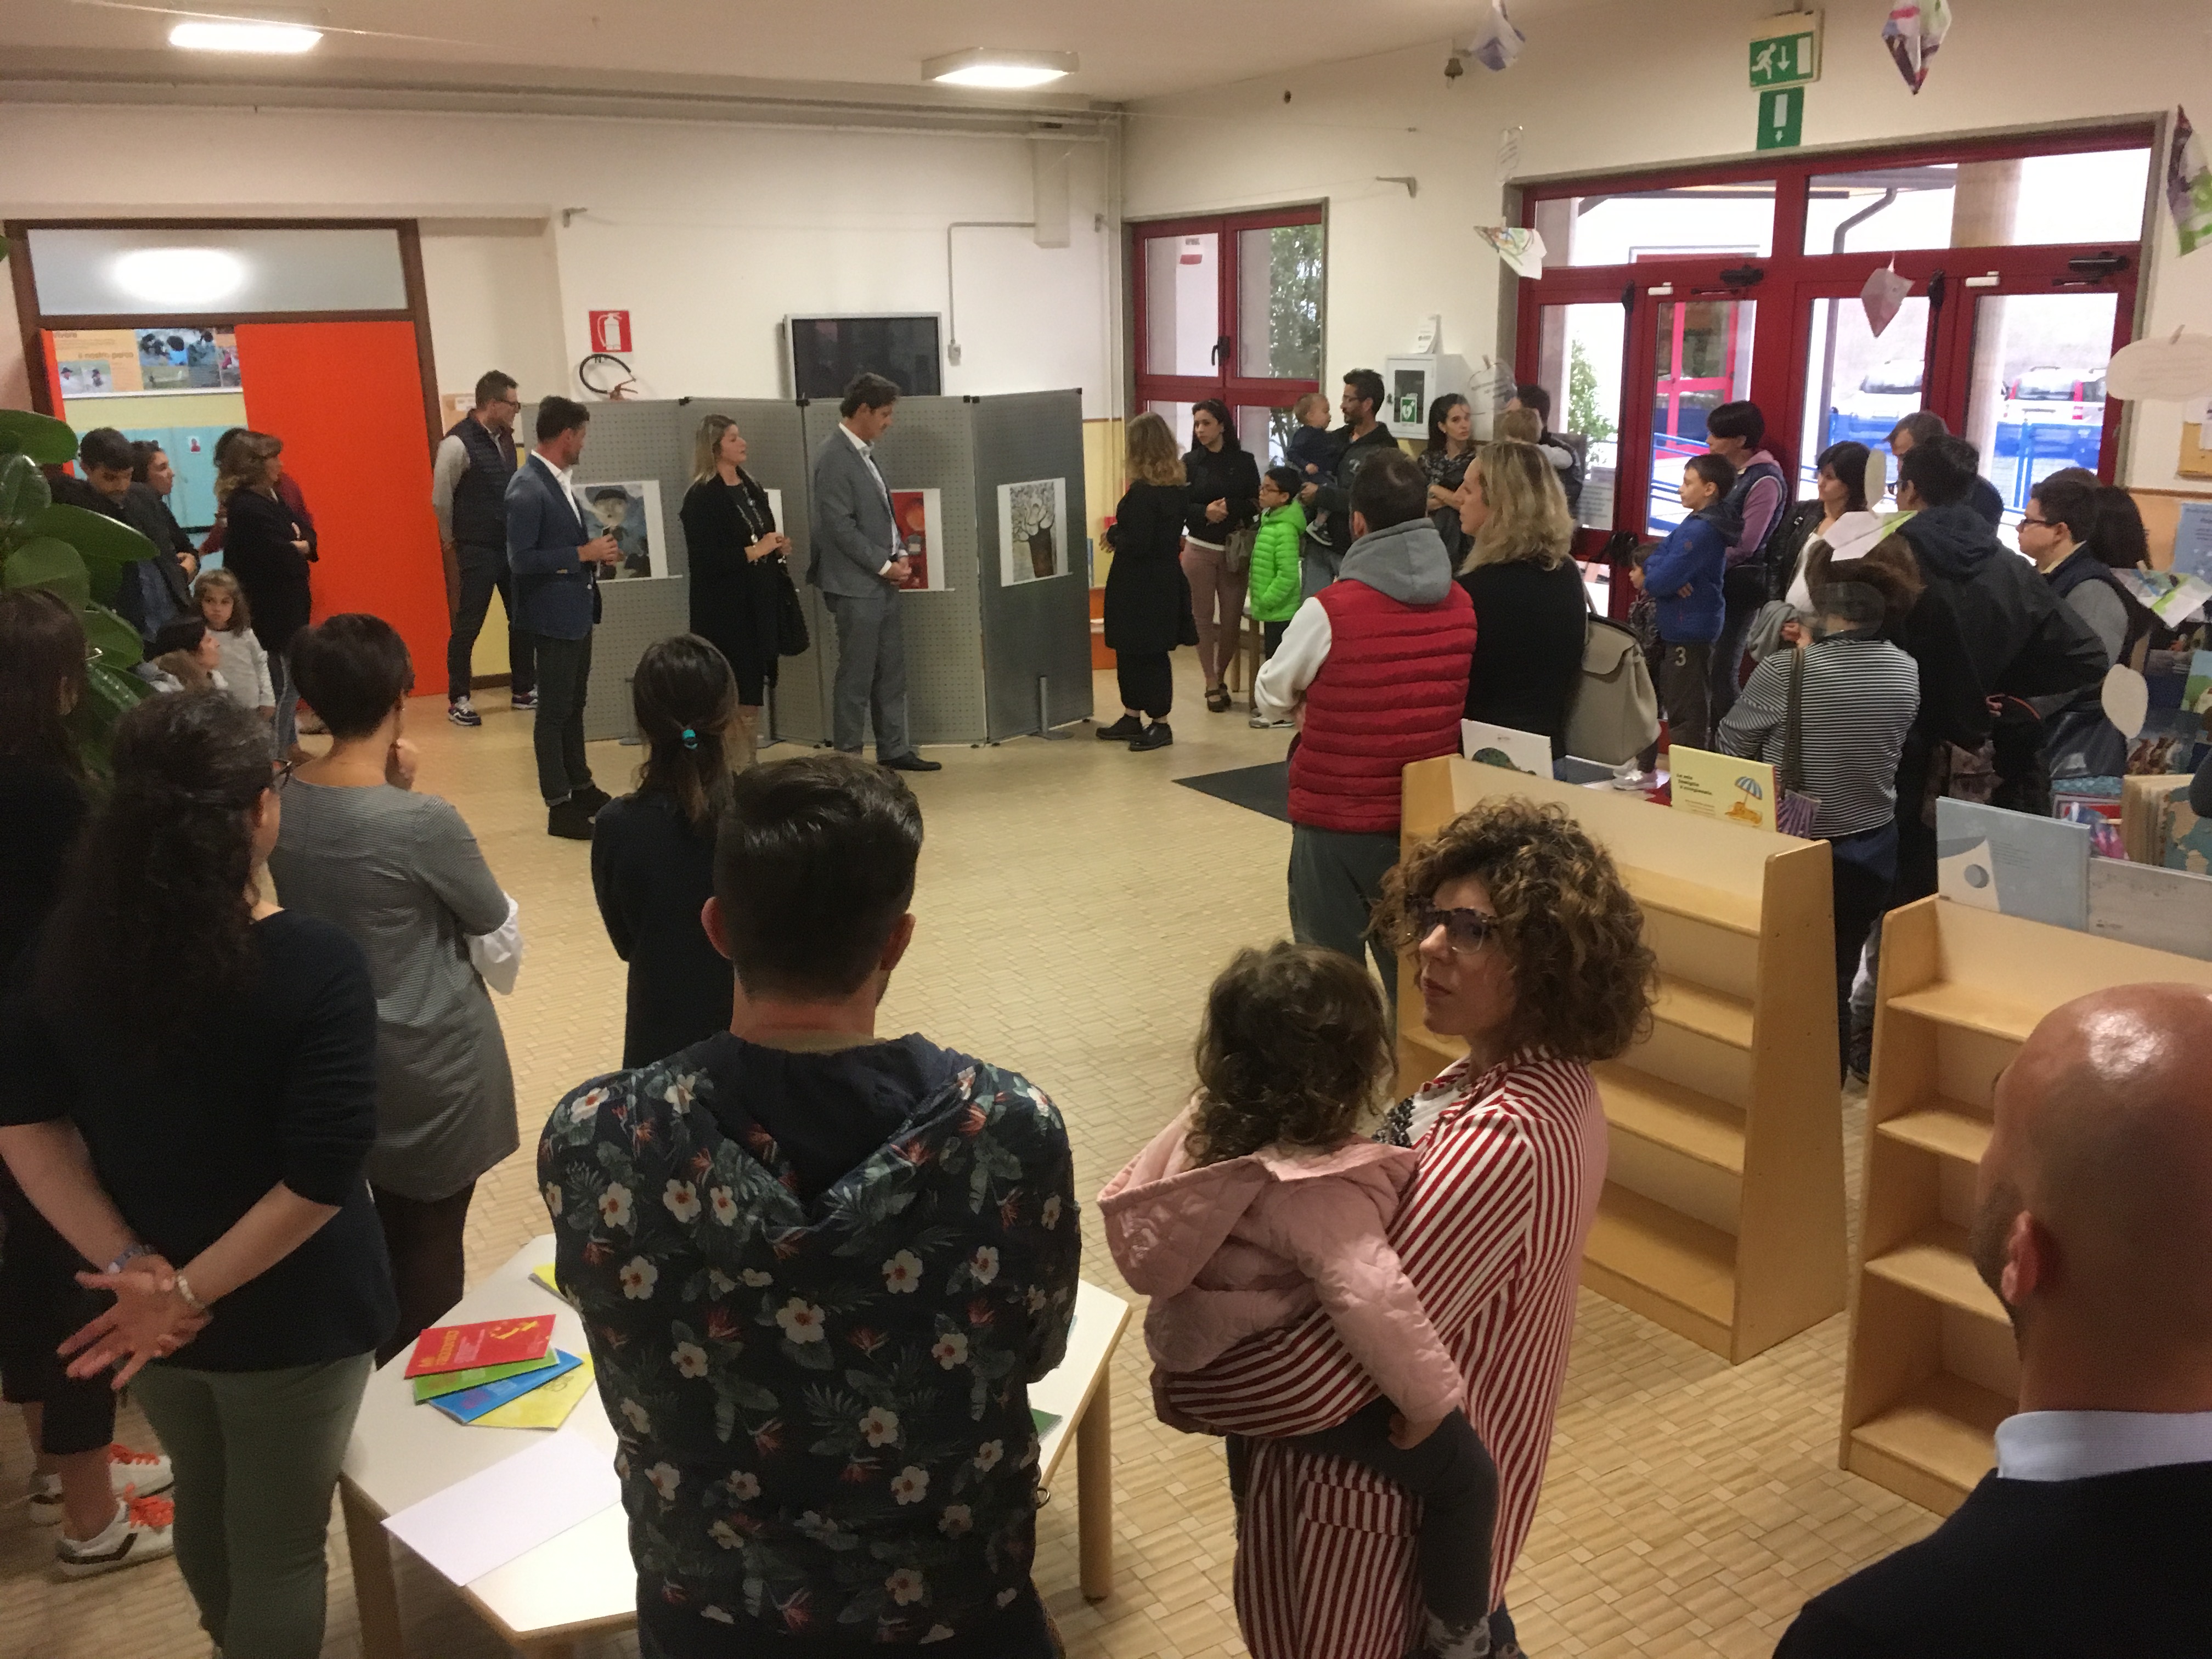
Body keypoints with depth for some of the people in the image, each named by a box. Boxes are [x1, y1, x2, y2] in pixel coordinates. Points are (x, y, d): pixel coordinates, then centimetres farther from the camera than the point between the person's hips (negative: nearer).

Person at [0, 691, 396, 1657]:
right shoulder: (316, 966, -24)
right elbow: (322, 1176, -28)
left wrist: (127, 1264, -10)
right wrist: (193, 1290, -18)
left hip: (145, 1308, 6)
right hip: (287, 1318, -6)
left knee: (203, 1505, 29)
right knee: (279, 1547, 15)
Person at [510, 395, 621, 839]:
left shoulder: (558, 481, 10)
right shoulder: (527, 488, -18)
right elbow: (521, 559, -23)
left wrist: (595, 553, 5)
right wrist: (583, 554, -20)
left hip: (577, 611, 9)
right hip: (552, 615, -9)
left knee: (574, 704, 18)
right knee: (554, 710, -1)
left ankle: (582, 789, 30)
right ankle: (559, 808, 6)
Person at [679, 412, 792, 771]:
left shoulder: (750, 489, 13)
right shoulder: (701, 498, -11)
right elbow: (706, 560, -18)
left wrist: (779, 547, 3)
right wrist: (755, 552, -17)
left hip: (759, 607, 8)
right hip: (725, 611, -8)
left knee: (753, 692, 12)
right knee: (735, 696, -6)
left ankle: (748, 768, 20)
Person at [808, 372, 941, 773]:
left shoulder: (864, 453, 13)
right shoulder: (834, 457, -15)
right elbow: (840, 526, -19)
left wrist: (900, 555, 5)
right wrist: (884, 565, -14)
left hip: (883, 582, 9)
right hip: (856, 586, -9)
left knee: (892, 673, 13)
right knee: (857, 677, -2)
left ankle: (894, 751, 22)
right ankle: (848, 759, 7)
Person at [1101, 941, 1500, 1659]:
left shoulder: (1205, 1125, -10)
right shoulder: (1318, 1192, -35)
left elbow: (1127, 1195, 6)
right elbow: (1374, 1301, -47)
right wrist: (1428, 1395, -30)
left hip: (1212, 1358, 9)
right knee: (1462, 1467, 3)